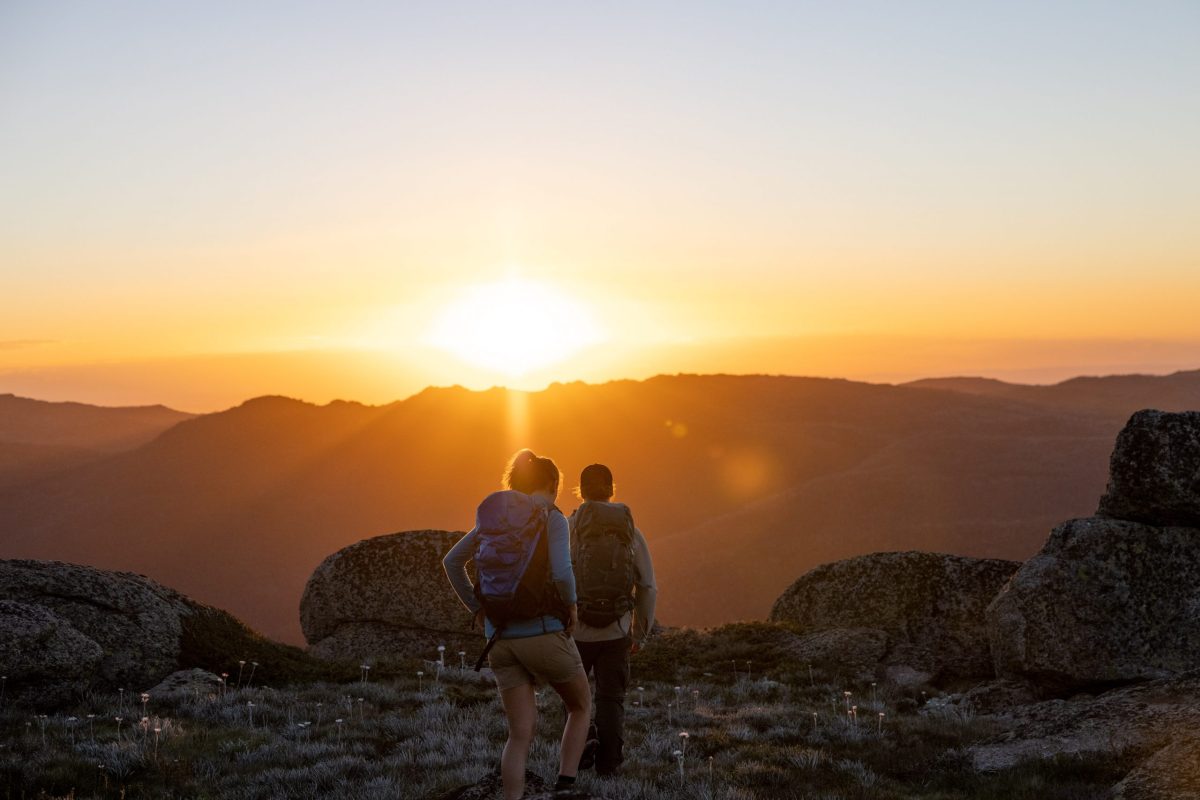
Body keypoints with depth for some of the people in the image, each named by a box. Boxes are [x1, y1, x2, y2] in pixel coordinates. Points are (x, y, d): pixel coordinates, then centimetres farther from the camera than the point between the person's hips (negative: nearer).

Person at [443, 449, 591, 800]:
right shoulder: (553, 518, -7)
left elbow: (452, 561, 9)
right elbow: (561, 572, -23)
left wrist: (477, 608, 11)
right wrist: (571, 604, -4)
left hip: (502, 639, 5)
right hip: (544, 633, -5)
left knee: (521, 734, 8)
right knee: (581, 707, 21)